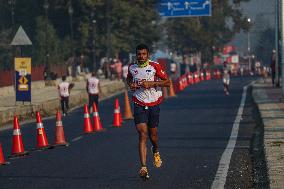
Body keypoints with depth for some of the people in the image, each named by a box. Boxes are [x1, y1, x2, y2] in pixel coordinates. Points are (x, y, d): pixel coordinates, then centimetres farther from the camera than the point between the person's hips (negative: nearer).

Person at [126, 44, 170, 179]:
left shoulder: (154, 66, -7)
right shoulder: (132, 67, 3)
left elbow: (167, 82, -6)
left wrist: (151, 83, -18)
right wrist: (131, 84, 1)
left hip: (154, 104, -1)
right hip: (139, 105, 1)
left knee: (153, 134, 11)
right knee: (142, 134, -13)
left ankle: (156, 151, 49)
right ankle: (143, 168, -20)